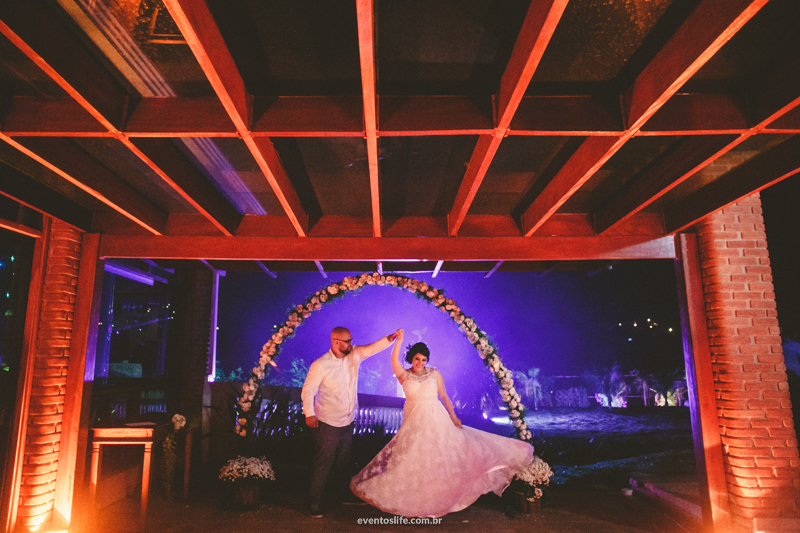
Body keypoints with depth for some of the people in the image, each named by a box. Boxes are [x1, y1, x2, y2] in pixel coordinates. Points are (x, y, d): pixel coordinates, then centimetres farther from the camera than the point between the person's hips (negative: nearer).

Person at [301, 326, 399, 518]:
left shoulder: (354, 355, -2)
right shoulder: (320, 365, -18)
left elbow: (373, 347, -6)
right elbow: (308, 389, -16)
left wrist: (390, 338, -24)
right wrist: (309, 413, -26)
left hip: (348, 421, 6)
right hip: (327, 423, -6)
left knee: (344, 462, 23)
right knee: (323, 463, 3)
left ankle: (346, 494, 43)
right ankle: (314, 502, 19)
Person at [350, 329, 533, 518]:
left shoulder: (434, 373, 2)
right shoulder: (404, 375, -1)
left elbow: (444, 396, 5)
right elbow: (394, 360, -19)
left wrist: (453, 416, 1)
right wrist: (399, 340, -27)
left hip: (435, 419, 1)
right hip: (413, 421, 0)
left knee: (441, 456, -2)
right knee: (414, 458, 3)